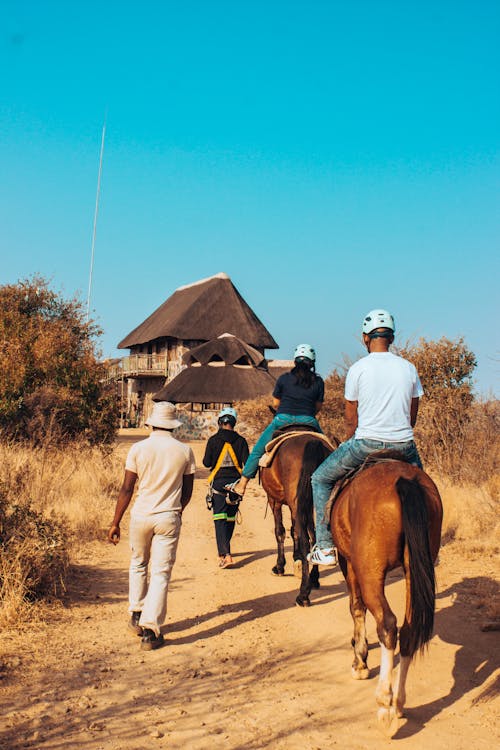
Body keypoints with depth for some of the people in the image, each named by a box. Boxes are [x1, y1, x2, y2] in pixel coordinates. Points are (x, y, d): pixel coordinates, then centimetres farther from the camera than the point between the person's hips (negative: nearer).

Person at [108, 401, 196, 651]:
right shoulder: (184, 451, -2)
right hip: (169, 518, 0)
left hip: (141, 516, 1)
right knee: (161, 572, 3)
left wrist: (115, 523, 2)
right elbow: (187, 492, 5)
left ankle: (136, 614, 30)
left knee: (138, 565, 23)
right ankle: (150, 630, 0)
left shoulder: (138, 449, -5)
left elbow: (127, 489, -5)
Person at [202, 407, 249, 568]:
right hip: (235, 481, 3)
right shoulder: (240, 440, -2)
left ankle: (225, 554, -18)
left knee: (220, 519, -4)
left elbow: (206, 463, -3)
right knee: (231, 518, 17)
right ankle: (224, 550, 32)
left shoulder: (213, 440, -6)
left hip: (218, 482, -2)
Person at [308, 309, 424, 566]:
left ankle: (325, 546, 10)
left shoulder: (358, 369, -5)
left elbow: (351, 420, 1)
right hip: (404, 445, 4)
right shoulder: (408, 368, 4)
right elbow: (412, 417, 10)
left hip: (366, 442, -3)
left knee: (320, 479, 15)